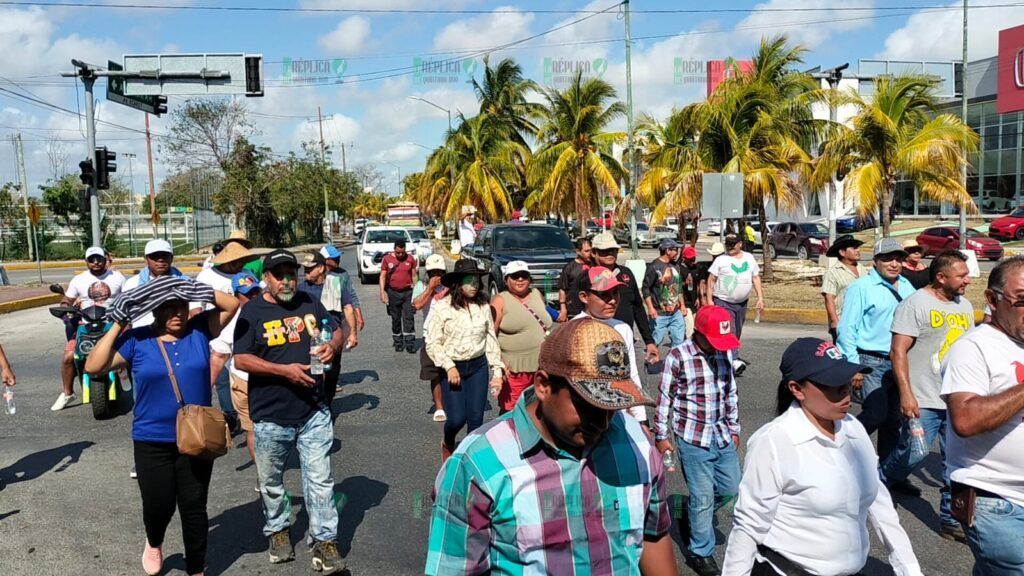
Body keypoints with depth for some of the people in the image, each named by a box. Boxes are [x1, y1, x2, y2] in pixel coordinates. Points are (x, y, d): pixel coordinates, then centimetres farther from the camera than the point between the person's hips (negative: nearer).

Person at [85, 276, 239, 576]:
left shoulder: (199, 331, -3)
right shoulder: (137, 340, -6)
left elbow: (232, 304, -4)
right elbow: (93, 366, -11)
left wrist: (199, 291, -14)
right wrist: (117, 326, -14)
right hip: (152, 441, -1)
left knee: (194, 507, 10)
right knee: (159, 504, 8)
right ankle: (154, 543, 44)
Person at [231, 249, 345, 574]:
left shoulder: (309, 303, 6)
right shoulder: (252, 312, -5)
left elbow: (336, 331, 13)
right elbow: (241, 360, -11)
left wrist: (332, 346, -11)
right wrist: (285, 370, -21)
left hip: (314, 412, 2)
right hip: (270, 416, -2)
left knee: (320, 480, 2)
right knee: (271, 483, 16)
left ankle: (325, 542, 12)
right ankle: (278, 530, 38)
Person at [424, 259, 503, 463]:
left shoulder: (483, 306, 1)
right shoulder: (441, 307, -10)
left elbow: (491, 339, 6)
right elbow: (432, 342, -8)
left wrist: (496, 371, 4)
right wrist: (449, 367, -16)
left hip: (478, 367, 3)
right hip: (452, 368, -3)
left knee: (476, 418, 5)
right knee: (457, 418, -2)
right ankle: (448, 444, 31)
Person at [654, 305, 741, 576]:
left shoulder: (726, 353, 1)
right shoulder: (678, 357, -14)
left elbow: (731, 393, 12)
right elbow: (664, 398, -8)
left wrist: (734, 428, 17)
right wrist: (661, 436, -4)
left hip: (722, 435, 6)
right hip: (692, 437, -6)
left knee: (731, 488, 14)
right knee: (703, 496, 1)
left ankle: (694, 515, 40)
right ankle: (700, 552, 21)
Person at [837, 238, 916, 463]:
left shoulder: (907, 287, 13)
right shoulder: (861, 287, -7)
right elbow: (847, 329, -11)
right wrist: (853, 367, -15)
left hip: (899, 363, 7)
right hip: (871, 362, -7)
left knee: (893, 419, 12)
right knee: (875, 414, -18)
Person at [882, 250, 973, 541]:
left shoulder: (964, 305, 11)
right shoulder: (915, 304, -11)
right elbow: (898, 352, -14)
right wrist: (906, 393, -19)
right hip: (924, 400, -6)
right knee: (914, 454, -4)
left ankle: (951, 519, 19)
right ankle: (880, 483, 25)